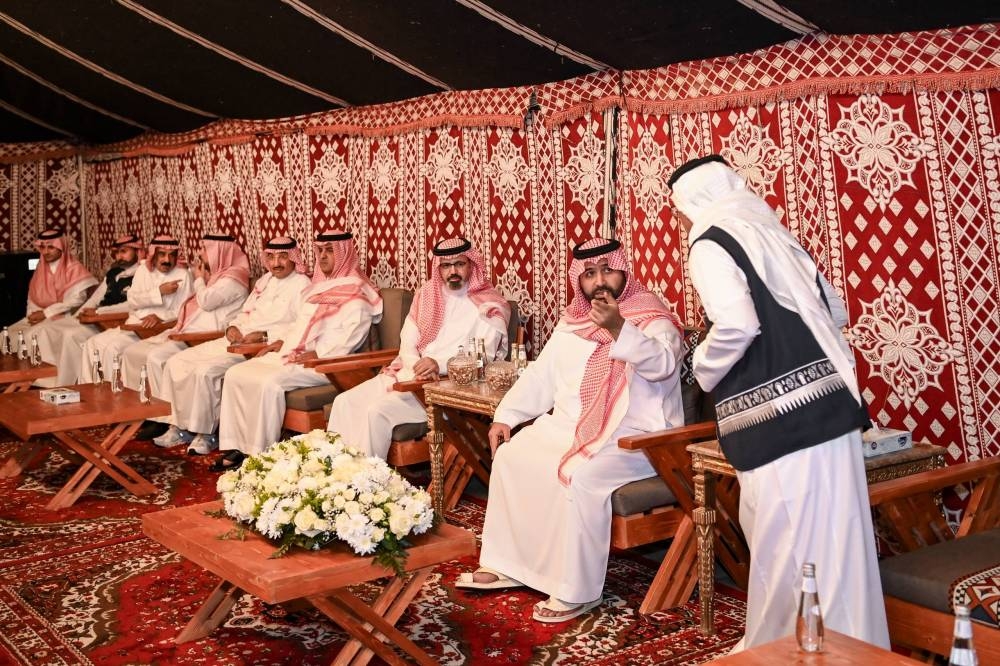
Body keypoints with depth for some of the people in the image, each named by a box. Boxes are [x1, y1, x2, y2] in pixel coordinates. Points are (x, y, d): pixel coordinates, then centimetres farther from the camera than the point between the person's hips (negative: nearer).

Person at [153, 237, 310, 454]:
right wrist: (232, 327, 3)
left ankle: (207, 433, -11)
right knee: (176, 362, -1)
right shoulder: (265, 280, 21)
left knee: (205, 371, -27)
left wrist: (264, 335, -22)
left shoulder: (301, 285, -5)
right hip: (235, 341, 9)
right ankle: (180, 427, 2)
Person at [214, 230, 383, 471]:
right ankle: (236, 446, -6)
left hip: (322, 362, -9)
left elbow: (350, 335, -16)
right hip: (290, 353, 9)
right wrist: (282, 340, 9)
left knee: (269, 382, -31)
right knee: (235, 374, -6)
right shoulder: (317, 287, 24)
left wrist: (316, 353, -23)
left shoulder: (356, 293, -4)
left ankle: (261, 453, -20)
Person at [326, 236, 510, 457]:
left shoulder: (489, 306, -3)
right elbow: (407, 345, 11)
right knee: (345, 402, -10)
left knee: (378, 411, -26)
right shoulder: (426, 295, 14)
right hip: (409, 374, 7)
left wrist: (439, 364, -27)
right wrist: (418, 368, -12)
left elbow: (482, 357, -13)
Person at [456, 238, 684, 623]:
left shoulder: (652, 317, -7)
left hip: (633, 437, -7)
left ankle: (577, 591, -18)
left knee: (579, 476, -31)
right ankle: (505, 564, 6)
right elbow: (541, 375, 19)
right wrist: (505, 415, 10)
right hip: (569, 427, 8)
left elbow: (663, 364, -27)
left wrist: (618, 328, -40)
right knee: (511, 456, -4)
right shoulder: (572, 322, 14)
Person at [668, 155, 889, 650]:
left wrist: (703, 369, -1)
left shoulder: (709, 243, -5)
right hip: (828, 403, 8)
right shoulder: (771, 234, 17)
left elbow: (736, 326, -19)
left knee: (787, 546, 3)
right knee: (829, 538, 14)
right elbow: (836, 312, 21)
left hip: (779, 417, -8)